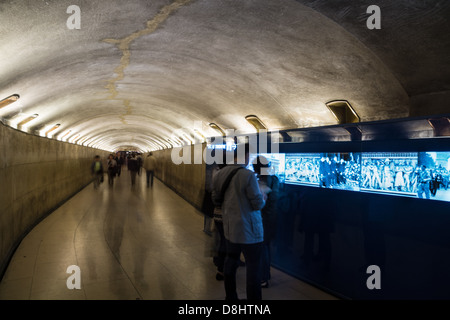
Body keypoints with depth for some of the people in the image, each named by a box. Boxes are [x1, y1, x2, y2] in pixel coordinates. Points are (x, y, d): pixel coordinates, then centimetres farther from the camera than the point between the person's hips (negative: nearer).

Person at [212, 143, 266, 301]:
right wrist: (263, 198, 4)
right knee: (253, 267, 4)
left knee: (231, 261, 19)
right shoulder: (248, 175, -20)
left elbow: (216, 200, 9)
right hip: (248, 229, -7)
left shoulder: (220, 174, 0)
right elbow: (258, 204, -17)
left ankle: (230, 296, 32)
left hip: (229, 227, 7)